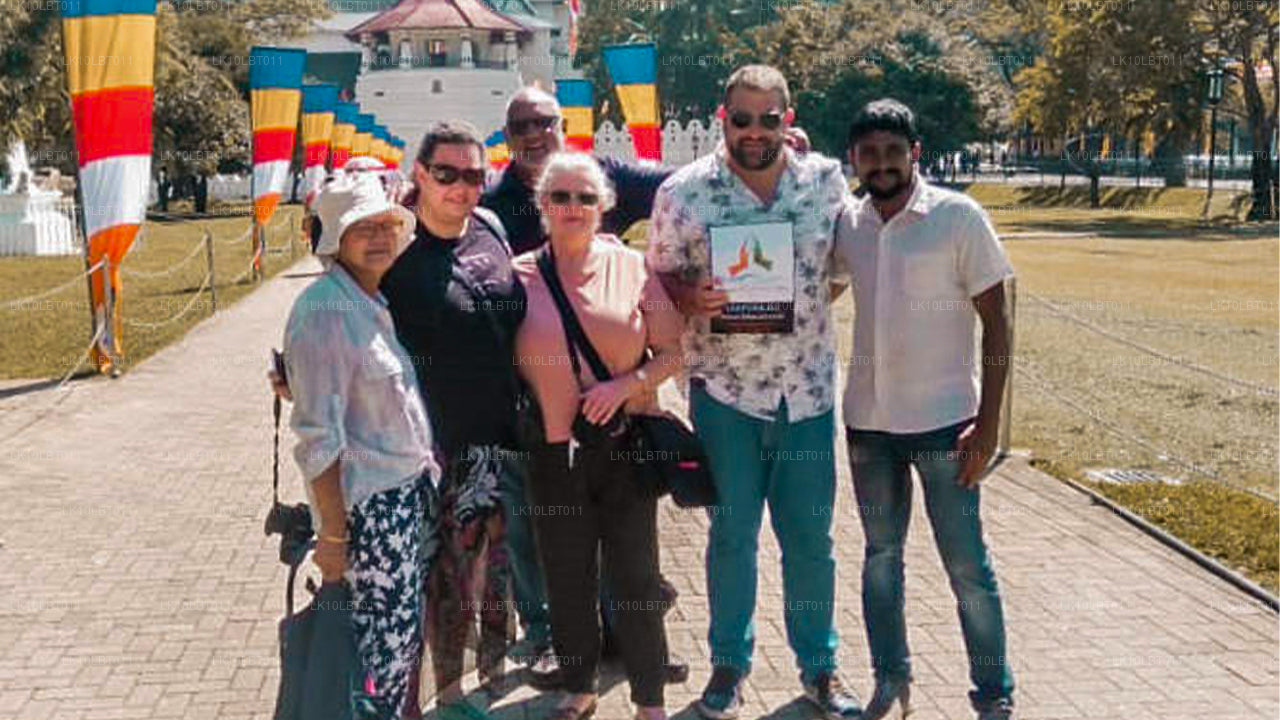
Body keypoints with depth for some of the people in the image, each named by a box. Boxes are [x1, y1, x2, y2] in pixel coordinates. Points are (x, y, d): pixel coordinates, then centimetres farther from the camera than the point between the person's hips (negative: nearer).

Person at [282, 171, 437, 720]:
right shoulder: (323, 311, -18)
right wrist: (333, 535, -18)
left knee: (407, 630, 16)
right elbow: (318, 438, -19)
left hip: (412, 489, 8)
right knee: (387, 639, 0)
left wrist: (427, 465, 12)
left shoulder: (377, 302, 9)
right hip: (369, 504, -8)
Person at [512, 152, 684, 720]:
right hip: (553, 453, 1)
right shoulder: (518, 276, 1)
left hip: (626, 445, -1)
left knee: (635, 579, 4)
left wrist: (628, 384, -14)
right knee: (567, 581, 11)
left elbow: (672, 350, 0)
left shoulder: (632, 267, 0)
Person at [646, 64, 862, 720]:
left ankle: (818, 665, 26)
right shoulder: (682, 192, -6)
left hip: (808, 388, 2)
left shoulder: (827, 179, 0)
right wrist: (693, 298, -19)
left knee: (811, 537, 10)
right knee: (732, 534, 8)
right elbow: (659, 279, 0)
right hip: (725, 391, -2)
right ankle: (729, 662, 26)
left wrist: (809, 302, 0)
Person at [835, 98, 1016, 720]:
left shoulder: (958, 216, -8)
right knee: (881, 555, 15)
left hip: (943, 420, -4)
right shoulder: (847, 224, 3)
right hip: (869, 419, 4)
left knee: (966, 565, 1)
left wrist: (988, 422, -13)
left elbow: (995, 321, -7)